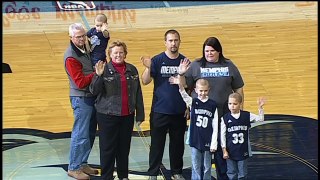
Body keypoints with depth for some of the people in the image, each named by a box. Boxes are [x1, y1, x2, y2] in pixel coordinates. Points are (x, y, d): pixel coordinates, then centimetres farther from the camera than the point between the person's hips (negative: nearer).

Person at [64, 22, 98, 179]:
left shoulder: (84, 50, 8)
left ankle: (83, 163, 28)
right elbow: (81, 82, -22)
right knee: (80, 135, -1)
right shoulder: (71, 57, -18)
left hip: (91, 96, 9)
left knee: (90, 133, 16)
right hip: (81, 99, -9)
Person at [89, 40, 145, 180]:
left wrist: (140, 115, 8)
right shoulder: (104, 69, -6)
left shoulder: (132, 70, 5)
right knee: (108, 148, 3)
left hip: (127, 115, 4)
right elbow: (94, 91, -10)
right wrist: (98, 76, -26)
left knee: (124, 147, 13)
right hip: (107, 115, -3)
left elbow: (138, 94, 9)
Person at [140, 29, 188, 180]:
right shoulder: (157, 60, -3)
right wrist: (148, 67, -26)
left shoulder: (185, 61, 4)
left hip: (179, 111, 2)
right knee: (157, 144, 5)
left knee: (178, 143, 12)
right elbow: (145, 81, -8)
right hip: (159, 110, -2)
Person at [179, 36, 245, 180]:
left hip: (224, 114, 1)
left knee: (222, 147, 7)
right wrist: (181, 74, -17)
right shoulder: (196, 65, 2)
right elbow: (185, 85, 1)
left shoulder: (229, 66, 6)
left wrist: (240, 108, 8)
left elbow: (238, 89, 10)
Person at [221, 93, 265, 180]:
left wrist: (260, 107, -12)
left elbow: (260, 119, 3)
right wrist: (224, 150, -5)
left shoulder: (247, 115, -4)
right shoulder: (225, 118, -7)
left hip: (243, 152, 1)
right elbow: (223, 135, -4)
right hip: (231, 152, 0)